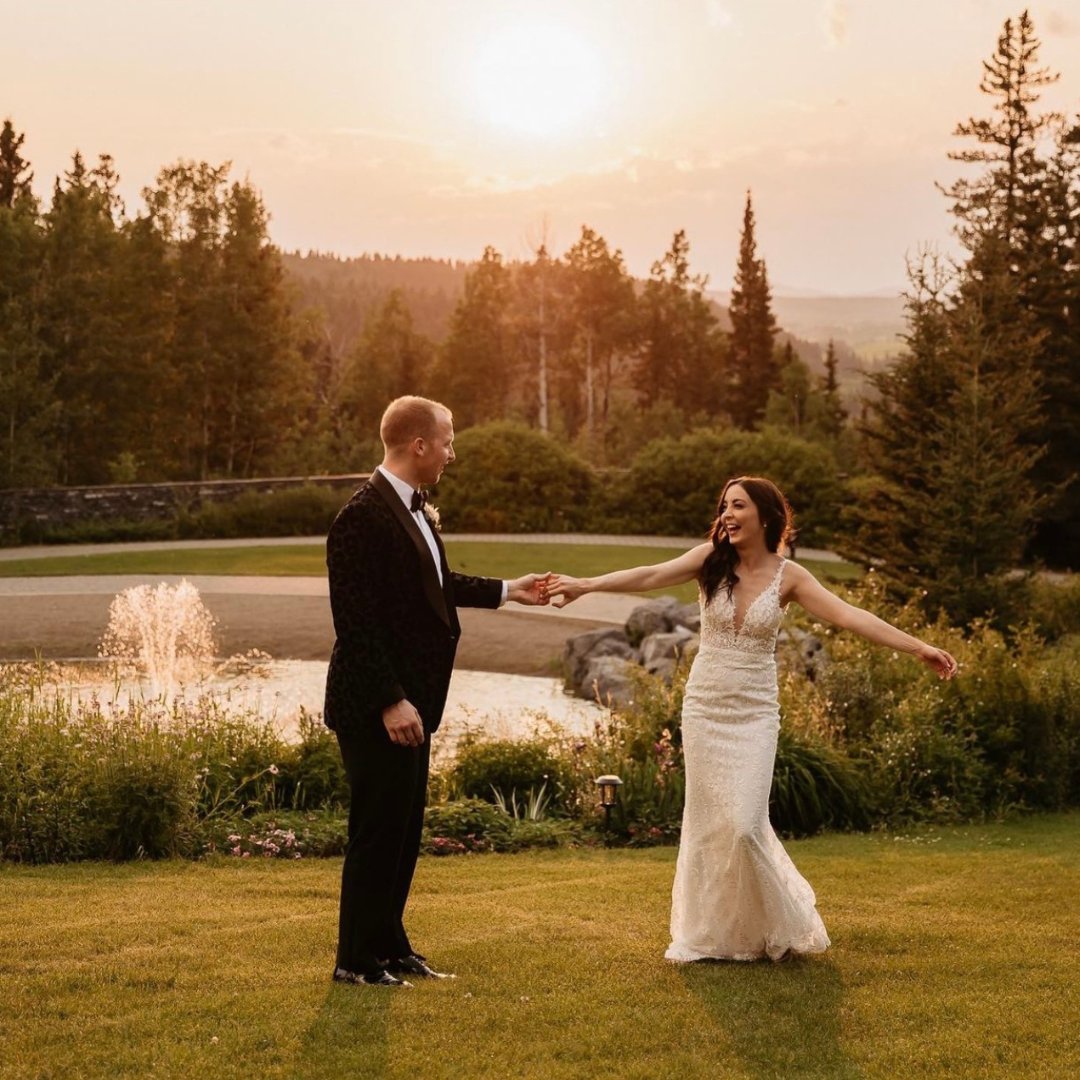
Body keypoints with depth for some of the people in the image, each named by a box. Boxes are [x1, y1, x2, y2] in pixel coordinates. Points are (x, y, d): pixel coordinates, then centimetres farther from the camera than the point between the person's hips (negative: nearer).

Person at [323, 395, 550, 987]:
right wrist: (391, 701, -24)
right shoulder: (362, 517, -19)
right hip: (375, 709, -10)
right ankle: (357, 960, 9)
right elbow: (356, 621, -22)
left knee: (404, 829, 16)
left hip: (409, 701, 10)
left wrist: (506, 590, 30)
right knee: (378, 832, -2)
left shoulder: (413, 510, 11)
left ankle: (389, 945, 28)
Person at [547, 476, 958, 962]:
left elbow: (850, 616, -11)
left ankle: (777, 925, 16)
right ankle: (709, 933, 22)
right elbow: (650, 576, -16)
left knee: (744, 824, -9)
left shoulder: (788, 576, -4)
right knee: (708, 822, 7)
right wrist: (586, 585, -30)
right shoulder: (710, 560, -3)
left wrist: (918, 647, -20)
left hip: (754, 715, -2)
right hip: (703, 707, 2)